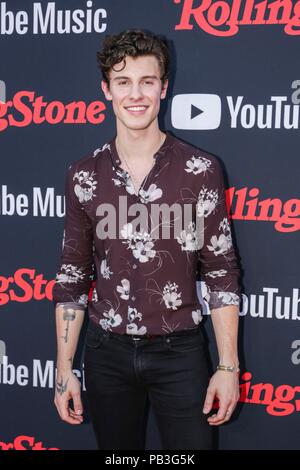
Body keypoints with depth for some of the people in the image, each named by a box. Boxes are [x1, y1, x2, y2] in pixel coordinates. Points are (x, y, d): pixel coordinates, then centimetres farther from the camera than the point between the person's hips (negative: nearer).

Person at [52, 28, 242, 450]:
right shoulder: (84, 175, 0)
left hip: (180, 353, -2)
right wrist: (64, 368, 4)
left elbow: (222, 273, -4)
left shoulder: (201, 170, -7)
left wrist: (229, 366, -7)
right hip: (107, 354, 2)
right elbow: (71, 277, 5)